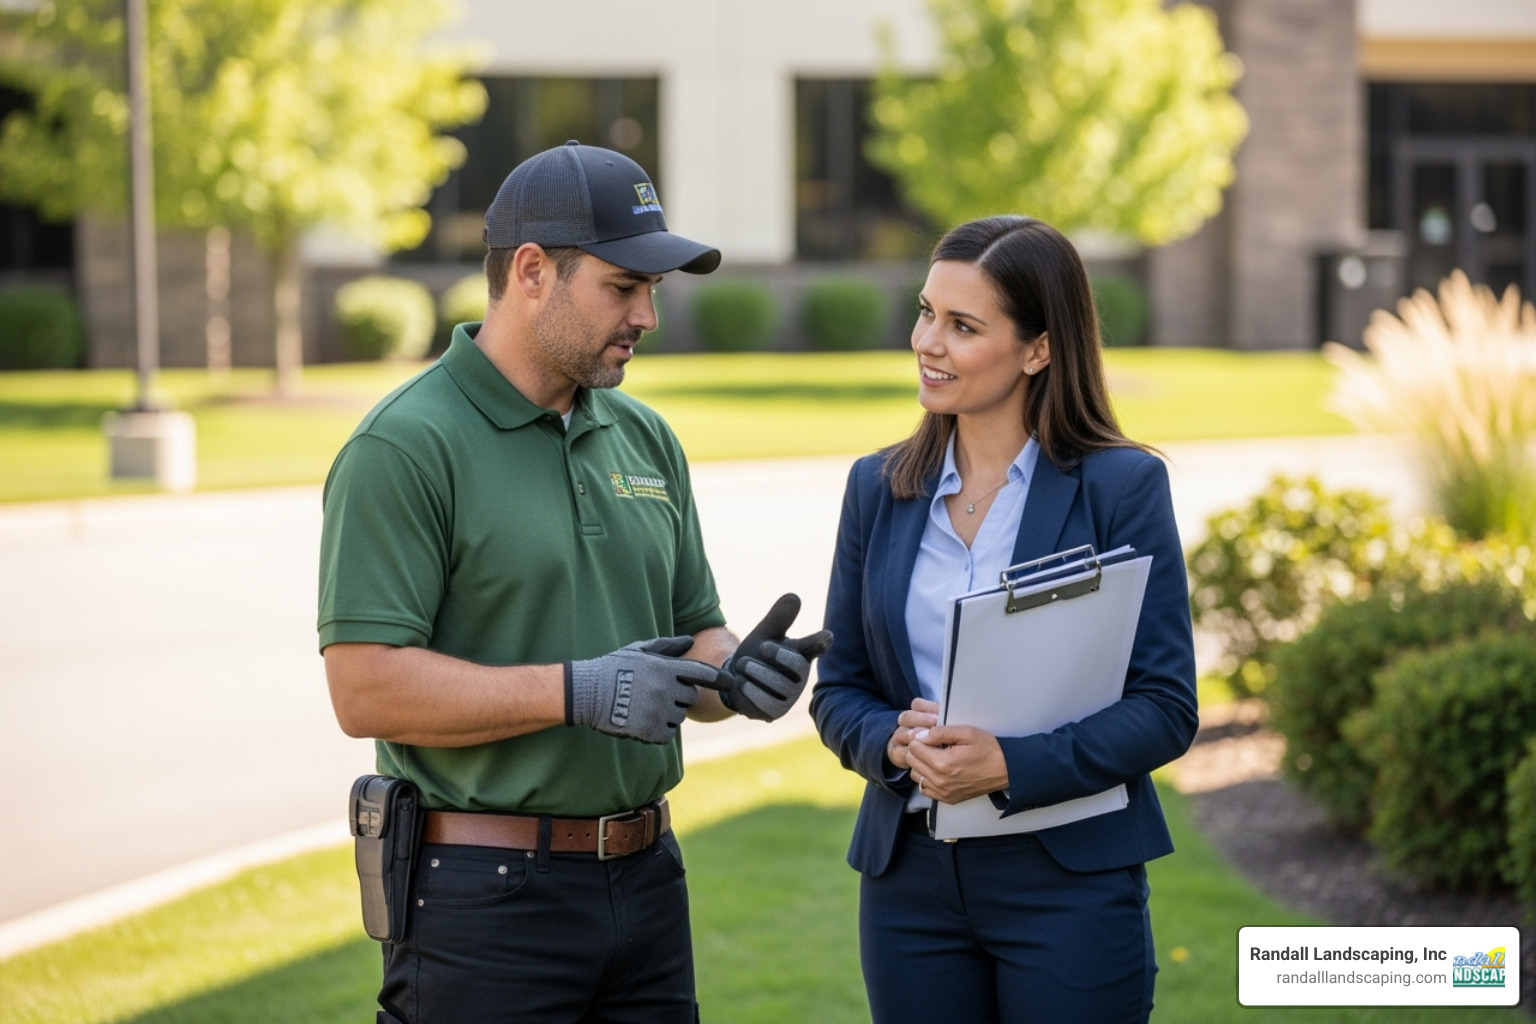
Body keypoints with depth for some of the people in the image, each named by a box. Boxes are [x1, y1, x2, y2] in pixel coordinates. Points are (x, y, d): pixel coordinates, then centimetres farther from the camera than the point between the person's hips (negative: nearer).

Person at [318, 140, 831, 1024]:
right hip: (486, 894, -7)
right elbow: (367, 688, -18)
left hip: (646, 878, 7)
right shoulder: (406, 448, -11)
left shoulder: (645, 439, 12)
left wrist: (735, 674, -4)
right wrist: (578, 692, -23)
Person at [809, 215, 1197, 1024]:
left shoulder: (1122, 486, -5)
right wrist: (895, 743, -12)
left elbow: (1166, 707, -8)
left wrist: (1009, 765, -20)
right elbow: (838, 689, 9)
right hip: (909, 881, 4)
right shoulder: (878, 488, 7)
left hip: (1069, 884, -3)